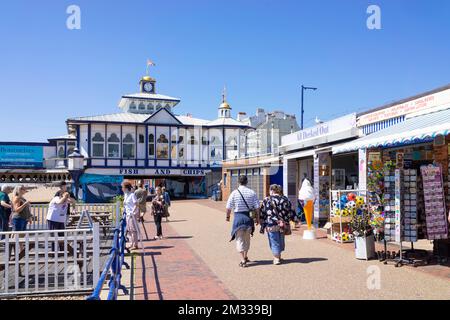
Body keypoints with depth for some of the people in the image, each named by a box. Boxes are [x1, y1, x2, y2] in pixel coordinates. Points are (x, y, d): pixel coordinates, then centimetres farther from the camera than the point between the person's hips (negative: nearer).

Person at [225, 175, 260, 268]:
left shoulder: (234, 193, -7)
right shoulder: (252, 192, -2)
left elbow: (228, 207, -5)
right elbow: (257, 207, -2)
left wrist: (228, 216, 12)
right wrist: (257, 218, 8)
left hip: (238, 217, -3)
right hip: (249, 217, 3)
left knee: (240, 239, 5)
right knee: (247, 238, 20)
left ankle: (243, 260, -1)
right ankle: (245, 256, 35)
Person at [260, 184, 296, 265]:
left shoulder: (266, 200, -3)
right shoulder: (285, 199, 6)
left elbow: (262, 214, -4)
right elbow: (290, 211, 9)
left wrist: (262, 226, 0)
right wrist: (294, 219, 22)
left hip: (271, 225, -4)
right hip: (283, 224, 4)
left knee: (274, 241, 5)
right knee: (281, 241, 18)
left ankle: (276, 258, 6)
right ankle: (279, 256, 31)